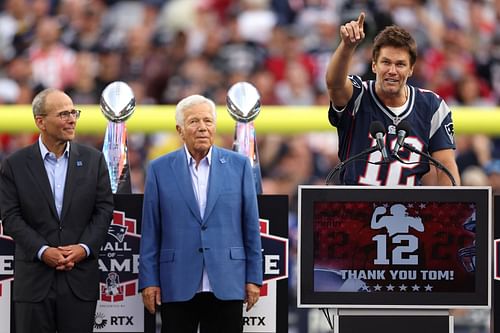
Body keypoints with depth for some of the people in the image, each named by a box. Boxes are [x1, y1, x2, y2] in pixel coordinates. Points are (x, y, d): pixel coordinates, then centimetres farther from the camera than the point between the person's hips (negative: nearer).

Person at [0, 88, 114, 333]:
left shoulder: (93, 160, 8)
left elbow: (104, 210, 5)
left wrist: (84, 248, -10)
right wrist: (43, 251, -14)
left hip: (80, 279, 1)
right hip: (33, 280, -1)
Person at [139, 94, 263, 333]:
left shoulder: (238, 165, 6)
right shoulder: (160, 169, 6)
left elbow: (251, 226, 7)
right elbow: (150, 231, 5)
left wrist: (253, 277, 3)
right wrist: (149, 281, 0)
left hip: (226, 285, 0)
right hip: (177, 285, 0)